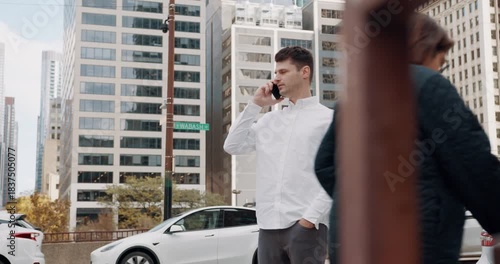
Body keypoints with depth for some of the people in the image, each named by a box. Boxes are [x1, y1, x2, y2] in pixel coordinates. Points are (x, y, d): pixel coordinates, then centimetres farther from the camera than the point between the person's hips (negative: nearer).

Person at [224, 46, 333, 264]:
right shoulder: (269, 120, 18)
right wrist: (255, 105, 10)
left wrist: (311, 217, -14)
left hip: (305, 225, -5)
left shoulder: (328, 118, 3)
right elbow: (232, 146, 13)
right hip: (269, 226, 5)